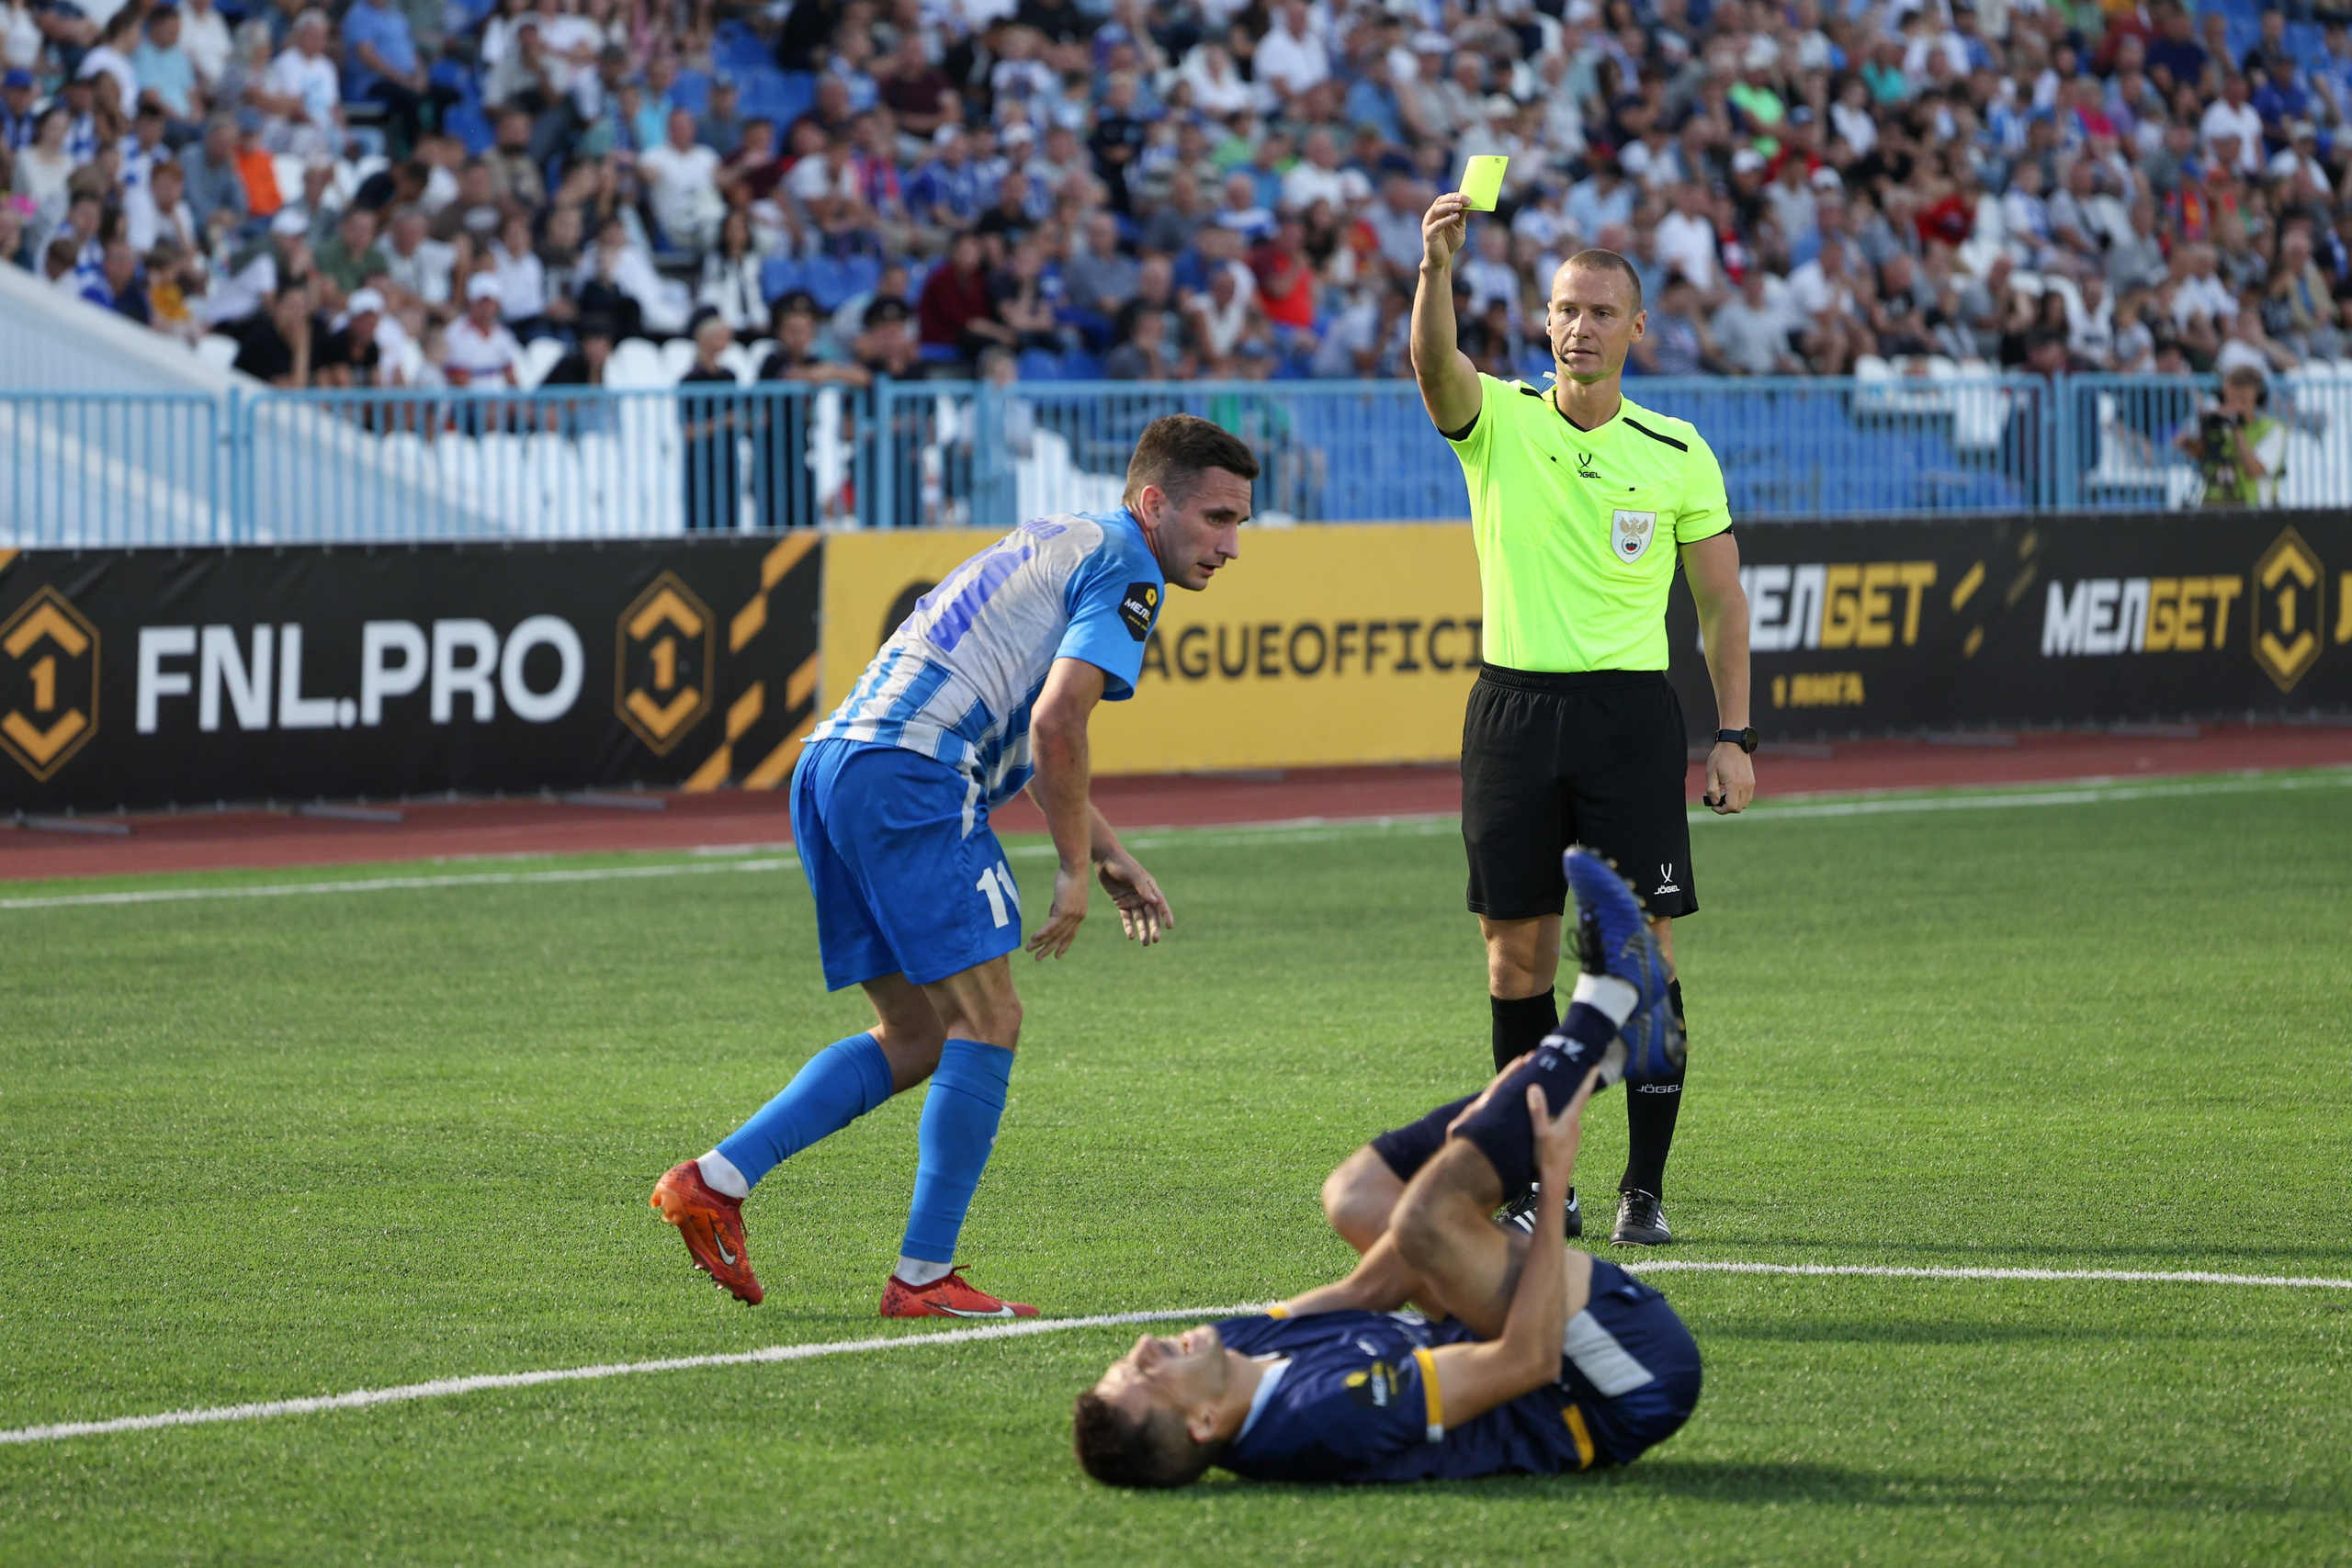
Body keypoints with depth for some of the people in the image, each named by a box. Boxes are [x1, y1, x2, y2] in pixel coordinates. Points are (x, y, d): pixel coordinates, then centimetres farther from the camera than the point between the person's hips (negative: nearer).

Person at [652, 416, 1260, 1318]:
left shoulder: (1056, 545, 28)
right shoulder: (1126, 570, -3)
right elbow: (1054, 723, -15)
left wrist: (1111, 854, 31)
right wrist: (1076, 868, -5)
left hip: (831, 765, 10)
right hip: (909, 775, -10)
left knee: (917, 1038, 15)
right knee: (986, 1022, -3)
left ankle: (715, 1182, 7)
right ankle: (924, 1277, -4)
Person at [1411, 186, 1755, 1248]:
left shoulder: (1678, 455, 3)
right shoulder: (1497, 422, 2)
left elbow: (1721, 600, 8)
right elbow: (1435, 363, -20)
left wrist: (1734, 735, 1)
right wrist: (1438, 266, -39)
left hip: (1629, 712, -1)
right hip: (1512, 710, 1)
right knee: (1517, 953, 3)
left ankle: (1644, 1187, 1)